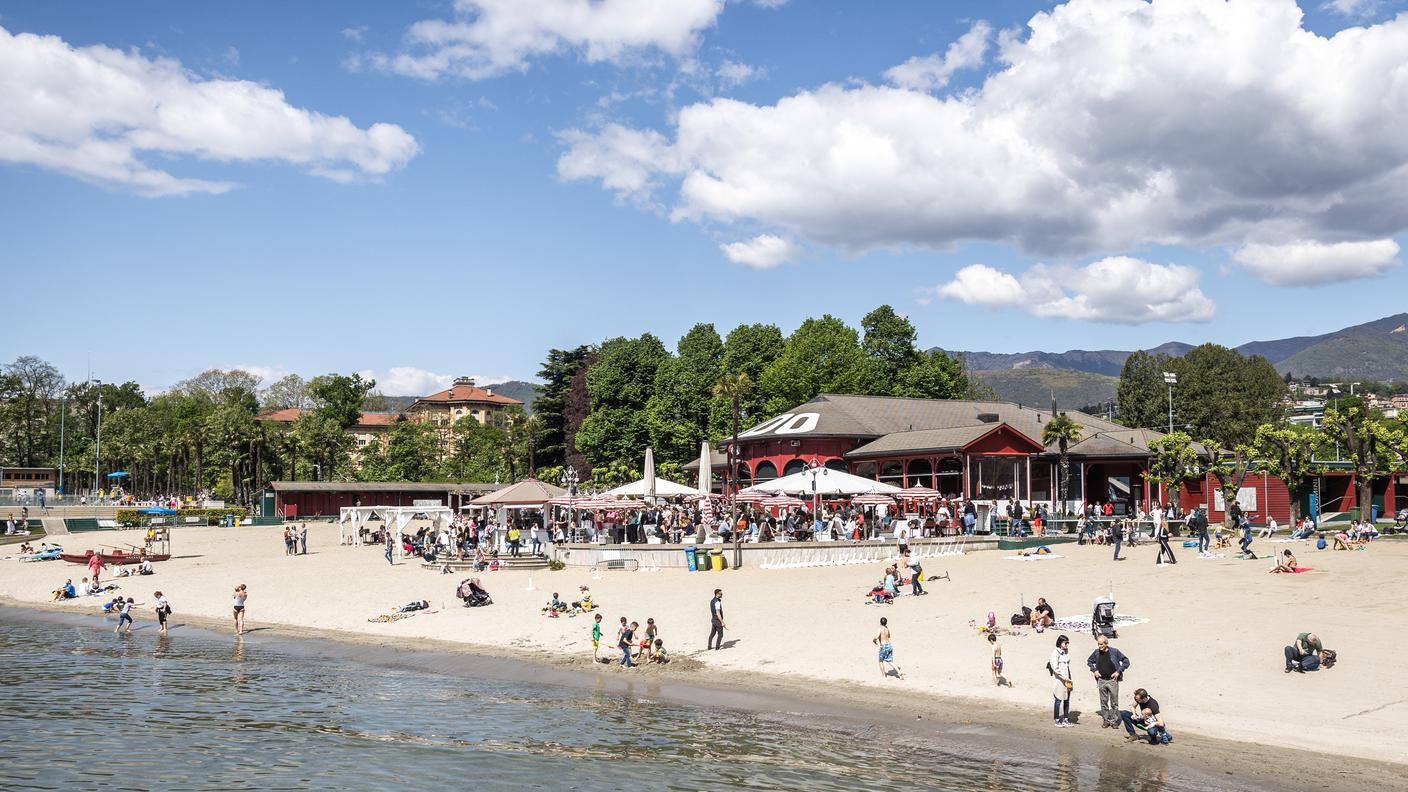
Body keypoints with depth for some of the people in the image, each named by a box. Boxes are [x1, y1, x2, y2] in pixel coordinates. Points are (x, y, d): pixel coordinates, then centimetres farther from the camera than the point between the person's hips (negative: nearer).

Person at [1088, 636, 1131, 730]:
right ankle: (1106, 720, 16)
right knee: (1104, 702, 7)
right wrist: (1094, 670, 4)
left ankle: (1114, 721, 10)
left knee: (1114, 702, 1)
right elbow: (1089, 662, 20)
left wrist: (1118, 671, -7)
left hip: (1112, 680, -3)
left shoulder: (1114, 652, -6)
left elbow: (1126, 661, 0)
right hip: (1101, 681, 3)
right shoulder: (1096, 652, 3)